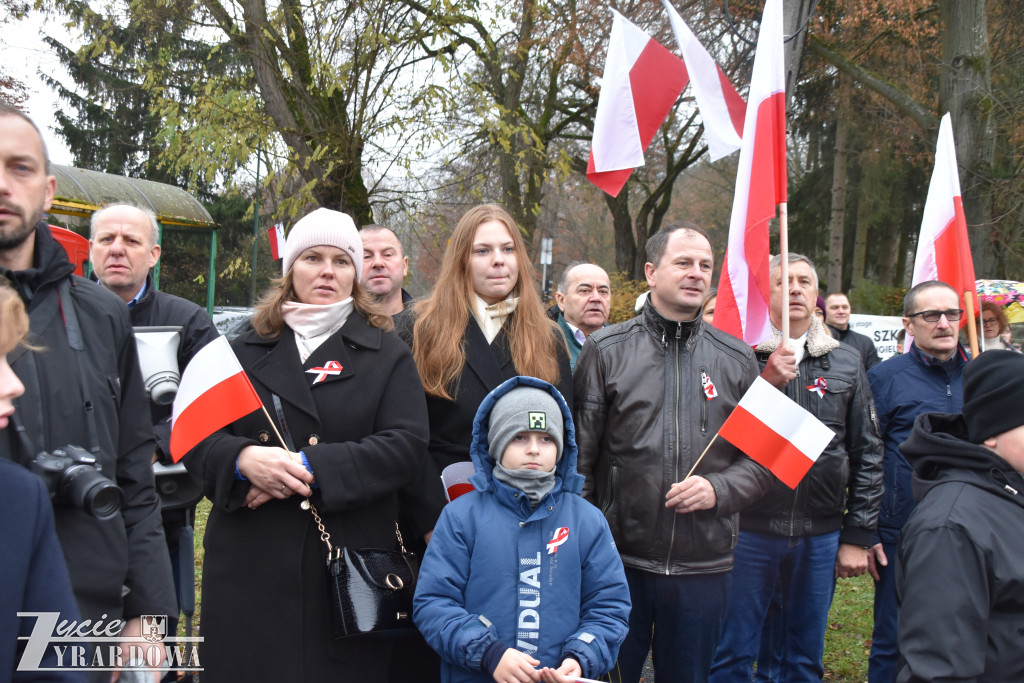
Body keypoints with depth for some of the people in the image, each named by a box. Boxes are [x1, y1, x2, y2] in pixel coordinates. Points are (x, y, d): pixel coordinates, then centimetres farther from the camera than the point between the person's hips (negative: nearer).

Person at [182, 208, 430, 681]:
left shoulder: (387, 355, 7)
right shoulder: (246, 352, 14)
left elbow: (406, 446, -6)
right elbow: (194, 438, 7)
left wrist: (311, 465, -16)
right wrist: (243, 459, -16)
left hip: (350, 571, -1)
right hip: (251, 568, 2)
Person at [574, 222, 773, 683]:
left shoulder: (736, 359, 6)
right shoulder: (606, 350, -1)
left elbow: (764, 455, 9)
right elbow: (579, 455, -1)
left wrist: (719, 489, -10)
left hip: (704, 566, 2)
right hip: (616, 560, -2)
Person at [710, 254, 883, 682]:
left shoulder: (846, 364, 7)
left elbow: (867, 453, 8)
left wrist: (858, 536, 5)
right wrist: (766, 382, -20)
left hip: (821, 535, 3)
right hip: (749, 530, -3)